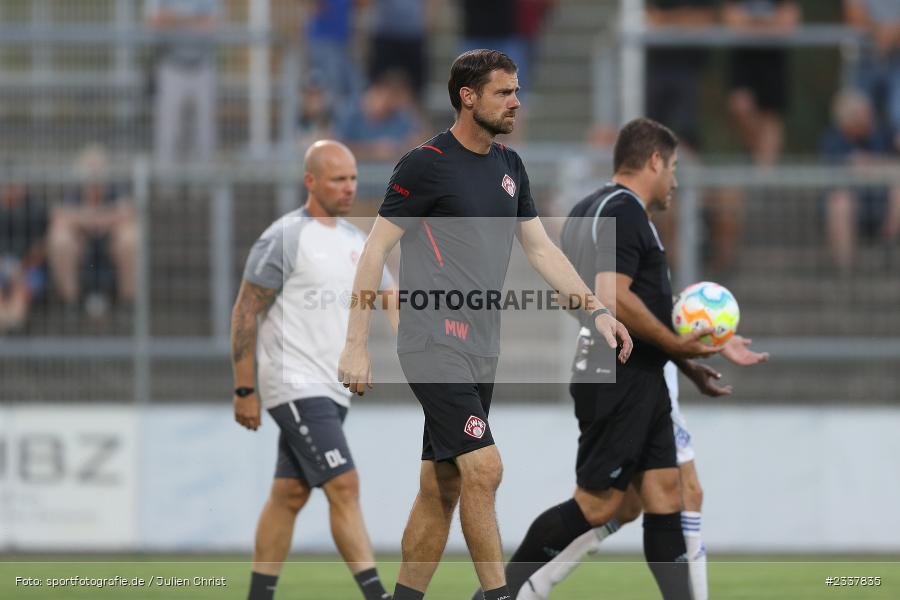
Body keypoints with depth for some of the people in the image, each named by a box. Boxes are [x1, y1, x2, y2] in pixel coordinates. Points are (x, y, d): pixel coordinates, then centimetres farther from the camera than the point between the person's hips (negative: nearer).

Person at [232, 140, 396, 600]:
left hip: (332, 390, 8)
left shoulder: (357, 242, 14)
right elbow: (245, 312, -8)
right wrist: (245, 390, -11)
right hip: (295, 386, -8)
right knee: (343, 485, -15)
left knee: (289, 494, 11)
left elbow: (394, 302, 12)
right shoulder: (283, 239, -9)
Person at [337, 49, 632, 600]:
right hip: (435, 342, -8)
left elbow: (541, 248, 18)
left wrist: (597, 310, 7)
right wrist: (357, 345, -11)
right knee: (483, 468, -17)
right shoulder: (427, 164, -8)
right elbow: (376, 250, -7)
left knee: (442, 490, 8)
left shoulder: (510, 167, 14)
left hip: (480, 347, 8)